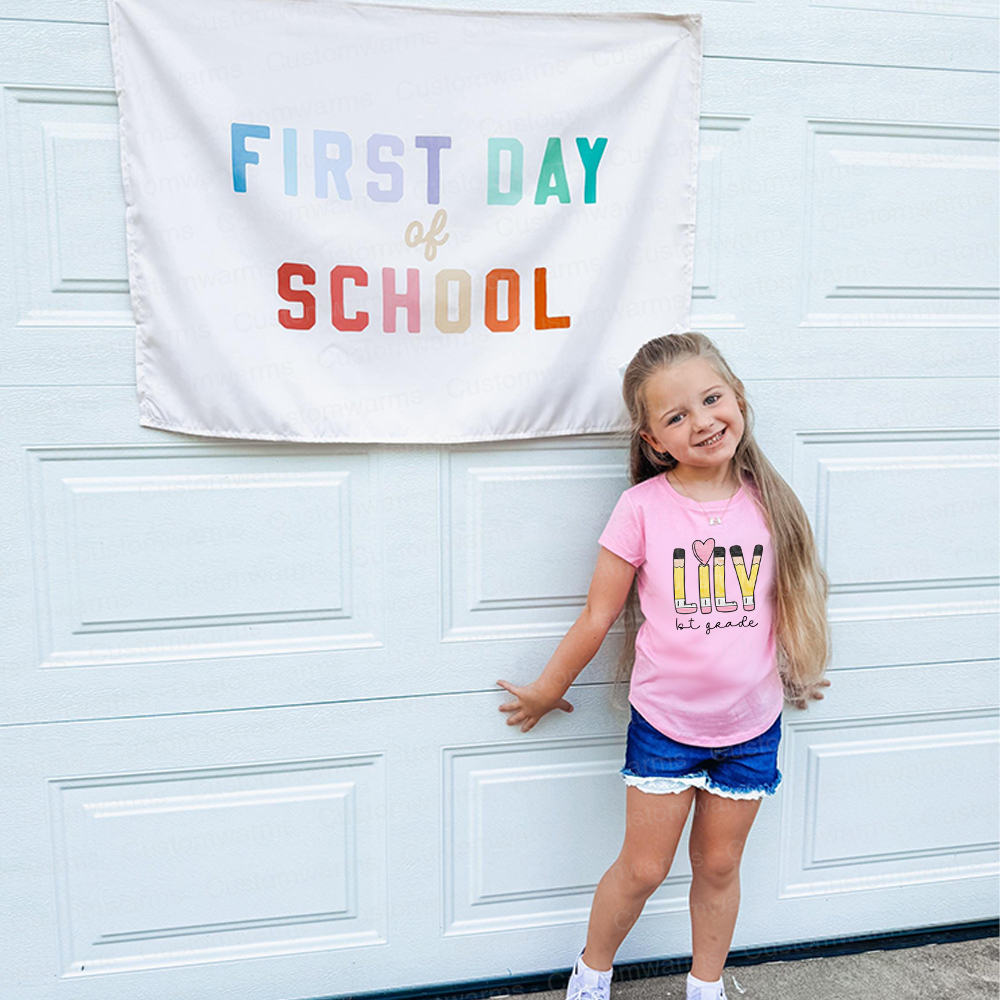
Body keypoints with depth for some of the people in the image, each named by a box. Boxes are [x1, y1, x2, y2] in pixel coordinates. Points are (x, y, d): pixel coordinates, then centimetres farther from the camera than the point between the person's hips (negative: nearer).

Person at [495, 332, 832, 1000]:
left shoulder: (767, 504, -6)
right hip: (664, 724, -2)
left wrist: (798, 673, 22)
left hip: (752, 727, 2)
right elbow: (598, 616, -6)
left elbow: (787, 600, 10)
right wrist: (548, 690, 2)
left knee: (719, 865, 18)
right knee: (643, 868, 10)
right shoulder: (643, 507, -14)